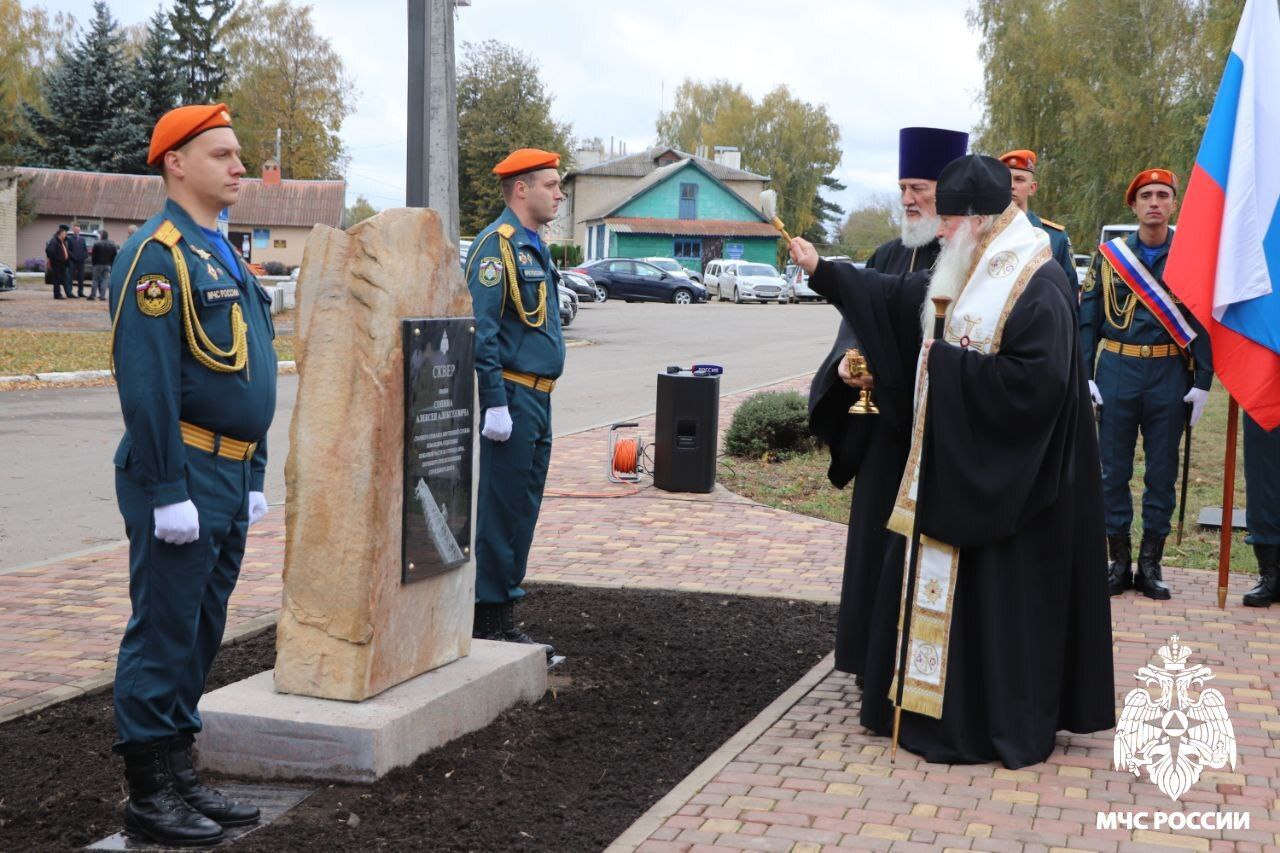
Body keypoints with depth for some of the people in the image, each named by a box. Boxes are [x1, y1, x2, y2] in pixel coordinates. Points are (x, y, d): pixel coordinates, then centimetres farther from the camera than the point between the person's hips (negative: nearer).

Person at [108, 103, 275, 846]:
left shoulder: (224, 256, 16)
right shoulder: (157, 255, -13)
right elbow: (147, 386, -20)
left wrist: (254, 477, 18)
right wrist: (169, 492, -22)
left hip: (230, 480, 9)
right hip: (184, 477, -9)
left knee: (203, 634, 14)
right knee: (165, 636, -1)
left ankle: (182, 773, 24)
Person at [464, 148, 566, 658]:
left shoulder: (533, 246, 18)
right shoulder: (498, 244, -12)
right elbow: (481, 331, -19)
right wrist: (495, 403, -22)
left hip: (537, 399, 10)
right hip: (513, 396, -10)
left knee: (522, 513, 13)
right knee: (502, 513, -5)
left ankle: (505, 618, 21)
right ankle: (489, 622, 2)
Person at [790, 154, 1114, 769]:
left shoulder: (1038, 287, -18)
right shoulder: (967, 276, 11)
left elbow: (1036, 378, -28)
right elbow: (894, 298, 23)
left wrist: (947, 363, -20)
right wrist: (822, 272, 22)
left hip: (1002, 478, -9)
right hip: (955, 465, 9)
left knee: (995, 596, -2)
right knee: (940, 582, 14)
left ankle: (1009, 724, 11)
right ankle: (939, 705, 27)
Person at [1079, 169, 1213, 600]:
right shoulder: (1109, 256, 4)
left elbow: (1203, 322, 3)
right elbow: (1087, 319, 5)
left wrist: (1202, 383, -4)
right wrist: (1083, 376, -3)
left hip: (1169, 375, 0)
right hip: (1117, 373, 0)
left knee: (1162, 474, 5)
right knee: (1113, 471, 4)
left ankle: (1150, 564, 15)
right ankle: (1119, 561, 15)